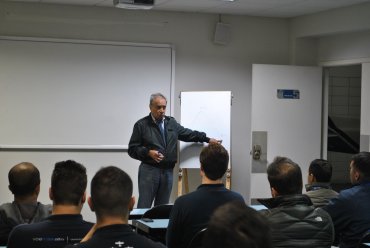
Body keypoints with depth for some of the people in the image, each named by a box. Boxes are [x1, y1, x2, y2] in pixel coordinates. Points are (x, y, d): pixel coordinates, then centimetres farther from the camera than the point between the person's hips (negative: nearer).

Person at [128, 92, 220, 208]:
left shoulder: (171, 123, 13)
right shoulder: (141, 125, -1)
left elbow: (188, 134, 21)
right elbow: (132, 149, -2)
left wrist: (207, 139, 15)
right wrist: (148, 152, -17)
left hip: (168, 171, 4)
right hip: (149, 171, -4)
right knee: (144, 207, -7)